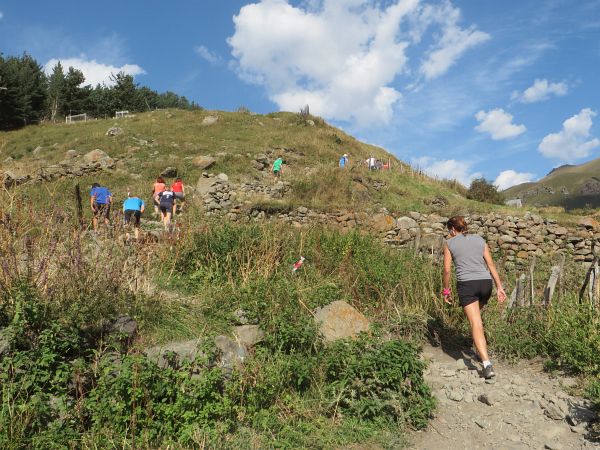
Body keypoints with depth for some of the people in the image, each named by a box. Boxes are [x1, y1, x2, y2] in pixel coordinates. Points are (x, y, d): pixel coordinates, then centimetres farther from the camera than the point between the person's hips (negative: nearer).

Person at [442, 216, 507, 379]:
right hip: (485, 283, 4)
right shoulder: (479, 240, 14)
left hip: (466, 285, -4)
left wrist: (446, 290, 13)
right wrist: (499, 287, 10)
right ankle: (481, 351, 37)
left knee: (476, 324, -7)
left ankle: (487, 365, -18)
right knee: (476, 317, 28)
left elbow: (447, 269, 2)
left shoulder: (449, 243, 6)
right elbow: (491, 264, 10)